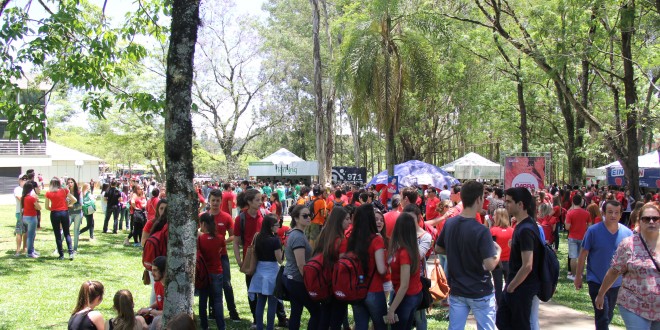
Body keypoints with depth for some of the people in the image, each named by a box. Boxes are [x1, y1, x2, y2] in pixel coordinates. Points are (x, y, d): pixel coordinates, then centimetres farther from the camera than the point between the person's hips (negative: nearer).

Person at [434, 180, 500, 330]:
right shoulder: (481, 230, -22)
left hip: (456, 290, 5)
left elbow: (438, 249, 11)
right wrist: (498, 251, -7)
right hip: (480, 293, -5)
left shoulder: (449, 223, -3)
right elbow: (490, 265, -26)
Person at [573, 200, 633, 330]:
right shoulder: (593, 231, -12)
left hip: (617, 283, 4)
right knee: (602, 317, -11)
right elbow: (583, 254, -5)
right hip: (596, 282, -4)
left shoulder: (627, 233, -4)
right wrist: (578, 276, -2)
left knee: (608, 316, 20)